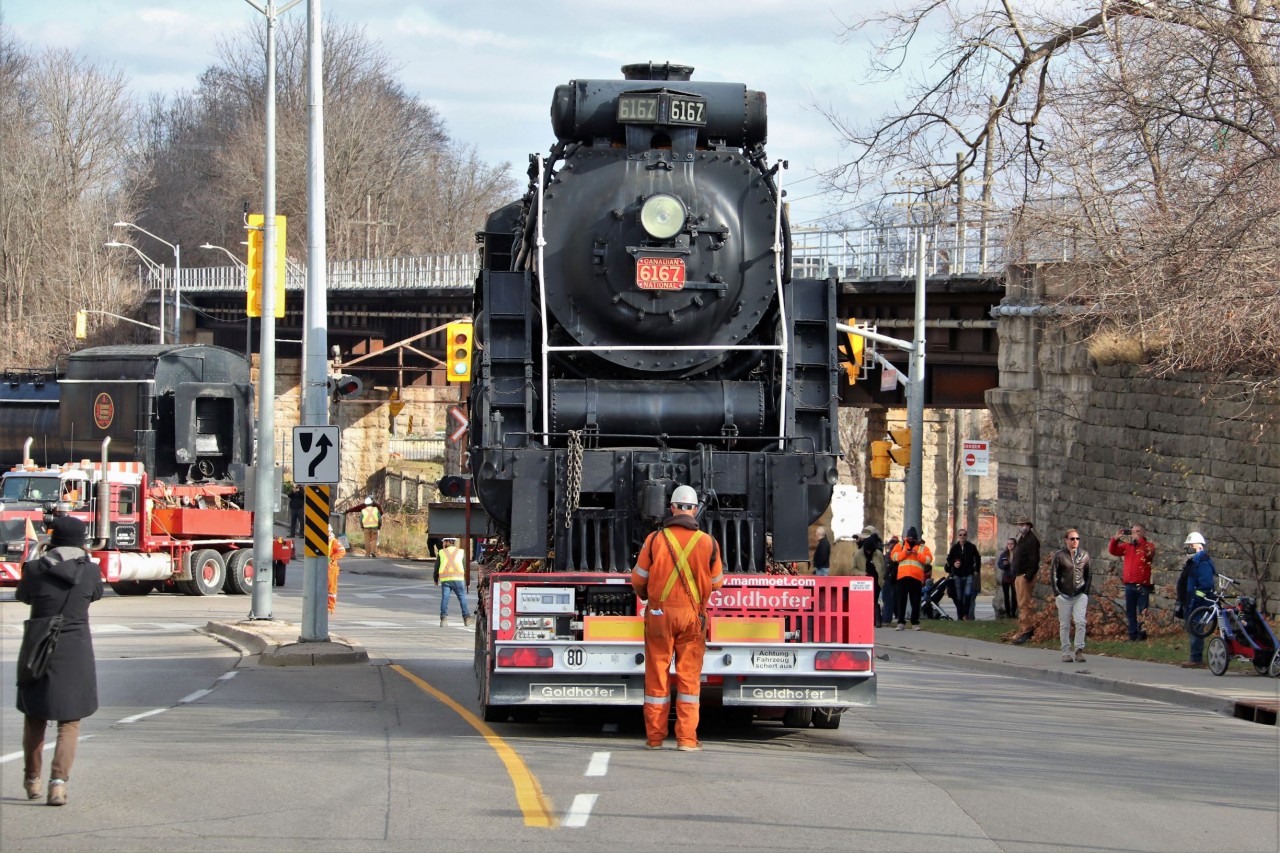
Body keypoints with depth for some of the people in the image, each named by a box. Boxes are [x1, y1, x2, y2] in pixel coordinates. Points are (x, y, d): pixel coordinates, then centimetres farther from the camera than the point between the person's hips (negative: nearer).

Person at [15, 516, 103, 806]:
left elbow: (23, 596, 11)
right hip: (75, 652, -1)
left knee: (34, 716, 20)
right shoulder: (90, 572, -6)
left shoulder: (35, 569, -8)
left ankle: (32, 779, 29)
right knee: (69, 723, 7)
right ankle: (58, 782, -10)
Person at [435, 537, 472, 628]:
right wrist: (468, 582, 16)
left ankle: (444, 618, -13)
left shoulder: (442, 552, 11)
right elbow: (466, 568, 11)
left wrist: (436, 580, 28)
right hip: (458, 579, 0)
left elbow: (436, 567, 14)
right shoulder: (461, 552, 13)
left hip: (445, 579, 0)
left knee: (444, 598, -1)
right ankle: (467, 619, 7)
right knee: (462, 598, 7)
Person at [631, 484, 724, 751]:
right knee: (689, 676, 5)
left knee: (657, 674, 7)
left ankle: (655, 737, 11)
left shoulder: (655, 540, -6)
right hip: (693, 615, 0)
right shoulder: (708, 543, -4)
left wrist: (645, 596, 24)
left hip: (659, 612, 0)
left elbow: (638, 579, 2)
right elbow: (716, 582, 6)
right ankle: (686, 737, 0)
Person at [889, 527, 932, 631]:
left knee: (915, 601, 3)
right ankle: (901, 622, -1)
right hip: (903, 576, 0)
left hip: (916, 577, 0)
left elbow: (928, 559, -1)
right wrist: (904, 553, -13)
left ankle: (915, 623, 9)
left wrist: (918, 555, -14)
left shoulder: (923, 547, 11)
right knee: (902, 600, -2)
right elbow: (894, 556, 2)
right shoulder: (901, 545, 14)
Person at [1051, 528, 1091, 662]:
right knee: (1064, 625, 3)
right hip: (1064, 595, -1)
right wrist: (1056, 593, -6)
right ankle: (1066, 652, 9)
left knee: (1080, 622, -11)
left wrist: (1086, 593, 9)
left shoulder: (1084, 555, 8)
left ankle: (1079, 650, -6)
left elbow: (1088, 575, 15)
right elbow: (1054, 575, 1)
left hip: (1080, 595, 1)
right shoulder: (1059, 555, 0)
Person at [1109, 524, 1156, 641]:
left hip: (1143, 586, -5)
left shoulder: (1148, 545, 3)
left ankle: (1142, 635, -4)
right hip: (1129, 585, 5)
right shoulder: (1127, 546, 14)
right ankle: (1132, 636, 13)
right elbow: (1113, 551, 9)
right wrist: (1115, 539, -5)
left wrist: (1139, 539, -20)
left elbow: (1149, 553, -19)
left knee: (1142, 612, -5)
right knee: (1130, 612, 8)